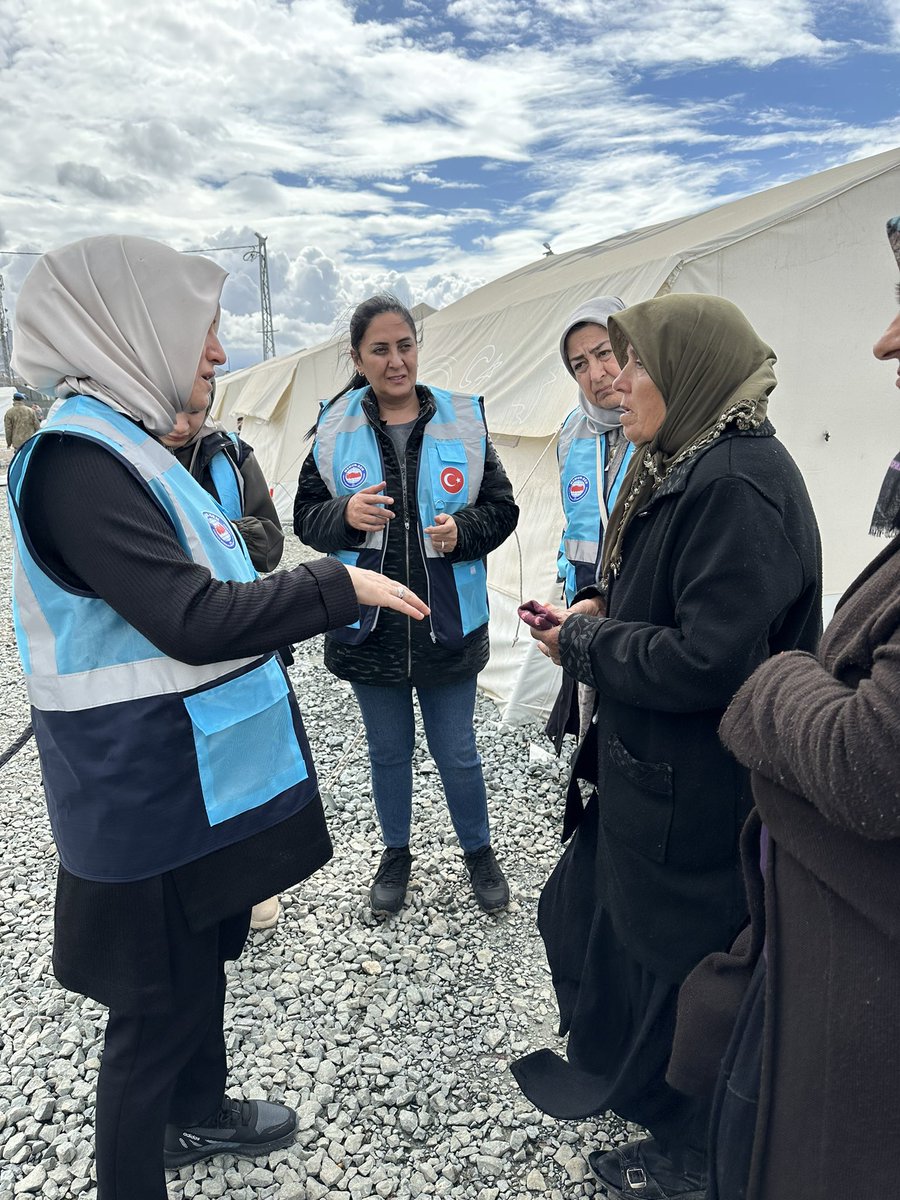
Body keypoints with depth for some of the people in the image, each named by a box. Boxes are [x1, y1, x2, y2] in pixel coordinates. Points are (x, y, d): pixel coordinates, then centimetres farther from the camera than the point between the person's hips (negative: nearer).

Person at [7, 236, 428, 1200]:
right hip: (152, 790, -10)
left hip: (201, 771, 10)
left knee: (204, 956, 27)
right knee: (158, 1002, 8)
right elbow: (192, 622, -28)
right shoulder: (78, 458, -22)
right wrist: (341, 585, -21)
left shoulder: (129, 445, 11)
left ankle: (198, 1114, 50)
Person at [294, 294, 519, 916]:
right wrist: (345, 514, -21)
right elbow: (306, 515, 1)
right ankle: (396, 853, 42)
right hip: (369, 626, 1)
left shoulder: (464, 421, -4)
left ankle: (479, 851, 39)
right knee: (389, 751, 19)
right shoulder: (335, 428, -2)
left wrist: (462, 531, -19)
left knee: (457, 752, 13)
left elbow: (502, 509, 1)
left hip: (448, 625, -1)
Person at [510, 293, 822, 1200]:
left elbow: (709, 660, -29)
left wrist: (585, 639, -16)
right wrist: (593, 617, -1)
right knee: (578, 913, 25)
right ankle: (610, 1068, 53)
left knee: (670, 959, 13)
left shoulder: (739, 485, -25)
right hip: (641, 769, 10)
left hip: (690, 798, -10)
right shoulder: (688, 467, 7)